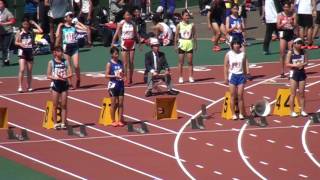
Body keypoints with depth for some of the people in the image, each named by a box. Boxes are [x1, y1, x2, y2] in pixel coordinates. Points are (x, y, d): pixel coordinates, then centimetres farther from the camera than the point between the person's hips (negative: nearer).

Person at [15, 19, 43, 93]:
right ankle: (20, 86, -14)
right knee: (22, 70, -14)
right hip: (22, 51, -3)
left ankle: (29, 86, 21)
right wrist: (20, 44, -18)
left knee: (29, 71, 9)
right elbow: (16, 42, 2)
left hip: (30, 51, 3)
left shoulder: (32, 31, 3)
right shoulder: (19, 32, -1)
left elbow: (40, 31, -10)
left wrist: (35, 24, -5)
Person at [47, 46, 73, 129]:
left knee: (64, 105, 2)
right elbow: (48, 76, -3)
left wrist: (64, 77, -18)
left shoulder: (65, 62, 4)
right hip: (55, 84, -2)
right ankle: (55, 123, 7)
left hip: (64, 84, 2)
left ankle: (63, 123, 7)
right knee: (55, 105, 1)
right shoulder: (51, 62, -1)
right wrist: (57, 78, -18)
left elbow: (70, 74, 1)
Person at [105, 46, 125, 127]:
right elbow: (107, 75, -9)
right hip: (113, 85, -4)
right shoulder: (109, 64, -6)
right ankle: (113, 121, 8)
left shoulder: (120, 62, 9)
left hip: (120, 84, 4)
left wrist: (122, 75, -5)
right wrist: (115, 76, -21)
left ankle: (120, 120, 10)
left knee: (120, 103, 4)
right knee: (114, 103, 0)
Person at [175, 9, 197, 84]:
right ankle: (180, 77, 8)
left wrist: (195, 45, 1)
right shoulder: (179, 25, -2)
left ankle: (191, 77, 7)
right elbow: (176, 36, 1)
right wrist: (175, 45, -2)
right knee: (181, 62, 2)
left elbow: (194, 35, 6)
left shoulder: (192, 25, 2)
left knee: (190, 62, 2)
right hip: (182, 44, -1)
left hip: (190, 44, 1)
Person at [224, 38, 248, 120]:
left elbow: (244, 66, 11)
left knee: (240, 95, -1)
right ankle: (233, 114, 4)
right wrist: (226, 77, -6)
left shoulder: (243, 54, 4)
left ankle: (241, 113, 4)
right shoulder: (228, 54, -1)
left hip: (241, 75, 1)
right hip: (232, 75, -1)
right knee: (233, 96, -1)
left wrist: (245, 76, 9)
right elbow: (226, 66, 0)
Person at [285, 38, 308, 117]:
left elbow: (306, 62, 7)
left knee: (301, 93, 6)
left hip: (302, 72, 3)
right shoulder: (290, 52, -5)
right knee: (293, 93, -2)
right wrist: (296, 65, -20)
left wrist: (302, 64, -14)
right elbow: (287, 64, -7)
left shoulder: (303, 52, 6)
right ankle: (292, 111, 2)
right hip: (293, 73, -3)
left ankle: (303, 110, 13)